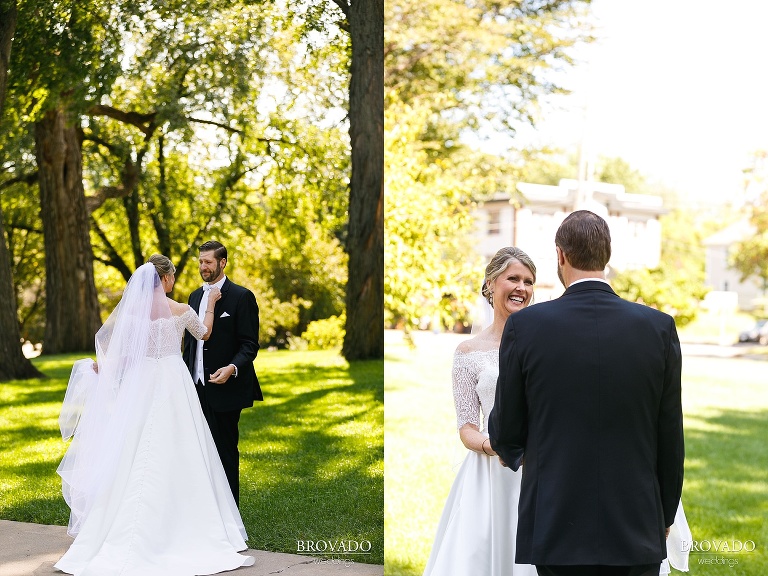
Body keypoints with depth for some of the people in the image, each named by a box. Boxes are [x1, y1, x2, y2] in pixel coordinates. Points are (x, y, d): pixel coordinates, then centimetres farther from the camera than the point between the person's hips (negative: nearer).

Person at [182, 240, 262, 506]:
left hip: (224, 388, -6)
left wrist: (233, 368, -27)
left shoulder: (241, 296, -6)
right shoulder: (195, 296, 15)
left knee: (225, 450, 2)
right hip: (197, 387, 6)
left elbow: (250, 344, -10)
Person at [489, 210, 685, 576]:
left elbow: (506, 433, 1)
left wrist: (514, 452, 25)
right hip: (635, 531, 1)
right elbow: (671, 439, 2)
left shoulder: (525, 327, -7)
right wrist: (665, 516, 16)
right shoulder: (659, 327, -4)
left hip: (557, 530, -1)